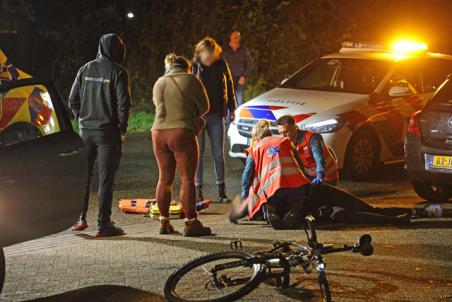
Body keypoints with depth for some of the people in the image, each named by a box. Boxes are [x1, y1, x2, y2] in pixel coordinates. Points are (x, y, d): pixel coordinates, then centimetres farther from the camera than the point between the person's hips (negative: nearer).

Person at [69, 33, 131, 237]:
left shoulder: (85, 70, 5)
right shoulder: (118, 72, -8)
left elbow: (73, 100, 5)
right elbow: (123, 104, -13)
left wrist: (82, 119, 15)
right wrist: (122, 129, -2)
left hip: (86, 130, 4)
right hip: (108, 132, -4)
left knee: (83, 174, 15)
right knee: (106, 178, 0)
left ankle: (80, 218, 14)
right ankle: (104, 224, 0)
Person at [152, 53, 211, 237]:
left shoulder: (159, 84, 14)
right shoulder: (190, 80, 0)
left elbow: (159, 107, 16)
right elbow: (204, 106, 4)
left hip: (159, 133, 5)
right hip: (182, 132, -5)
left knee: (165, 179, 12)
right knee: (187, 179, -1)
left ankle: (164, 222, 14)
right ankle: (190, 223, -2)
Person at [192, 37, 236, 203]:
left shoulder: (221, 65, -2)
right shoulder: (193, 66, -9)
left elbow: (229, 86, 11)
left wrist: (231, 108, 12)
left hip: (216, 115, 2)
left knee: (218, 153, 6)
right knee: (198, 152, 2)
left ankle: (221, 189, 12)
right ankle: (198, 189, 8)